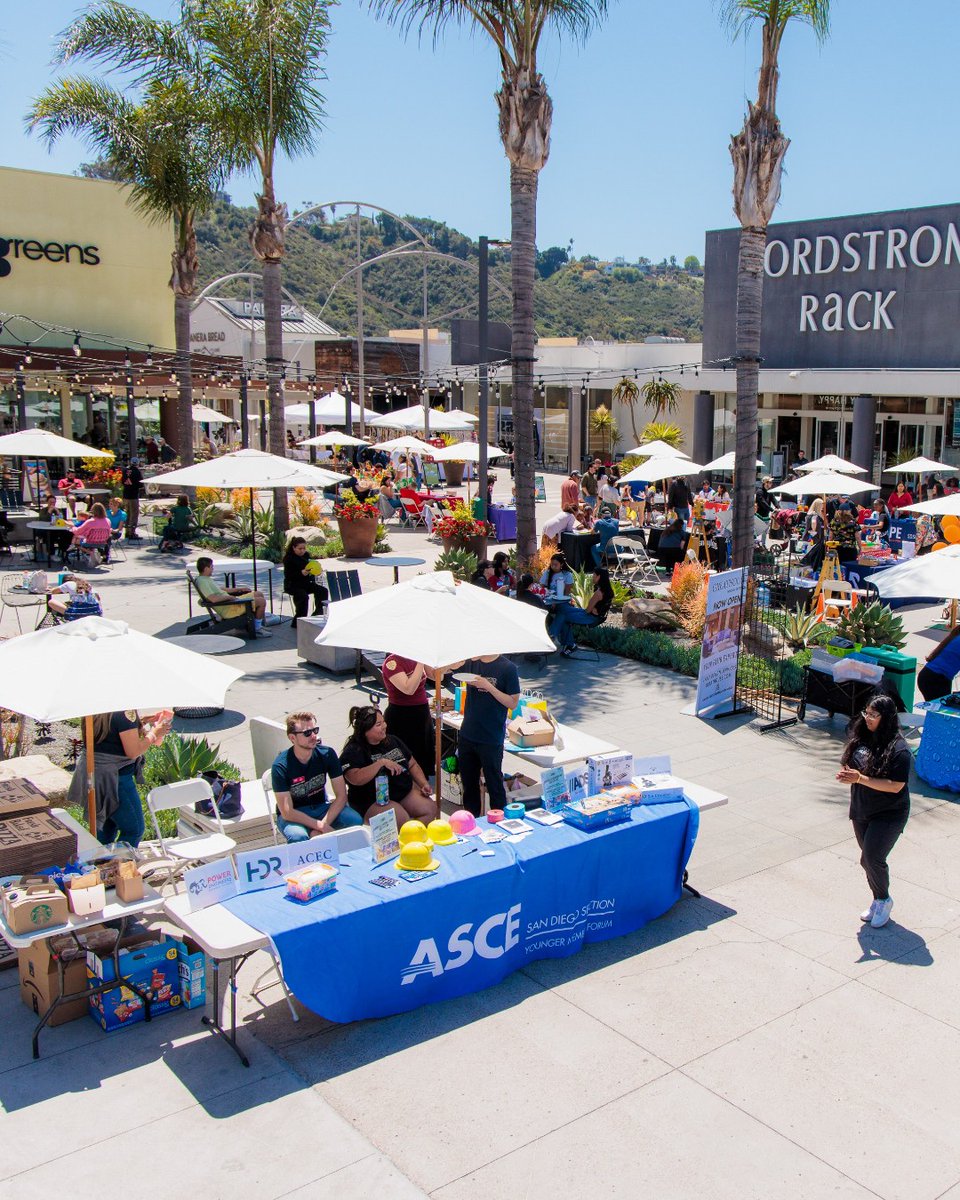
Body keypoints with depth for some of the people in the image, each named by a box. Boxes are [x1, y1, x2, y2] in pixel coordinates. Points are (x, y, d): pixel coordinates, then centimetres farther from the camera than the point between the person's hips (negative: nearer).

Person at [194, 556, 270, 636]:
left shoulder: (206, 579, 14)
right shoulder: (202, 582, -21)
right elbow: (213, 599, -32)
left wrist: (239, 589, 20)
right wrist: (229, 597, -18)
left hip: (231, 601, 11)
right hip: (228, 609, -11)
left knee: (259, 594, 16)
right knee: (262, 601, -14)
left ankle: (259, 625, 20)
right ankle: (257, 629, -1)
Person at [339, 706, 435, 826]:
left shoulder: (392, 741, 11)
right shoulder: (353, 751, -10)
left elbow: (412, 765, 20)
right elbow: (356, 779, -28)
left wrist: (424, 784, 4)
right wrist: (381, 762, -27)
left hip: (405, 792, 7)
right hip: (373, 801, -7)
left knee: (430, 809, -16)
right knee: (401, 819, -32)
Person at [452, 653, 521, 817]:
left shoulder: (507, 668, -11)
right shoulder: (470, 662, 2)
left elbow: (513, 703, -11)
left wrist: (488, 686, -21)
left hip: (491, 740, -5)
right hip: (467, 735, 5)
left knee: (494, 785, 6)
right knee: (468, 782, 18)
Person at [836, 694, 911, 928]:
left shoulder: (898, 749, -20)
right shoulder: (861, 738, -1)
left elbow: (895, 786, -24)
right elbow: (849, 764, 12)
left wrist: (860, 778, -28)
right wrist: (846, 774, -12)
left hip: (888, 814, -7)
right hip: (861, 810, 7)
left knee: (872, 858, -12)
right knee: (867, 859, 15)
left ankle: (883, 900, 13)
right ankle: (879, 901, 35)